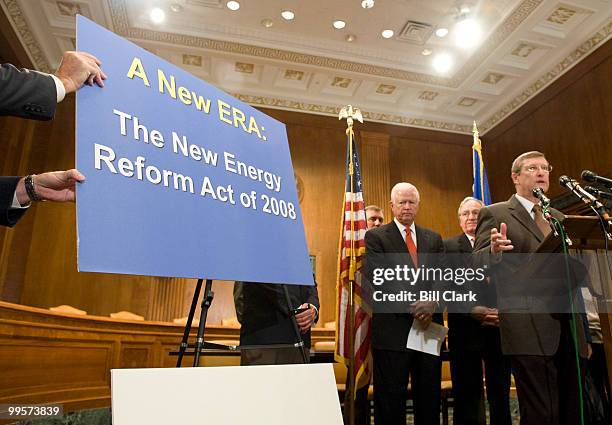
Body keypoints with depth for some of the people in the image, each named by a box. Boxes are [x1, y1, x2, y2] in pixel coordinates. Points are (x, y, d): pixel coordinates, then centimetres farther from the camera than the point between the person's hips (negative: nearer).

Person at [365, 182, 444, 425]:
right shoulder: (376, 237, 0)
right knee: (391, 399, 6)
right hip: (393, 329, -4)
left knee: (429, 398, 13)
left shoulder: (434, 238, 14)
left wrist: (432, 303, -13)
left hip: (429, 326, 4)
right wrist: (412, 306, -16)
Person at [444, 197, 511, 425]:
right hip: (466, 329, -2)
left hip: (500, 327, 2)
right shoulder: (449, 246, 2)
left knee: (501, 393, 12)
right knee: (467, 395, 8)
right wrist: (473, 311, -16)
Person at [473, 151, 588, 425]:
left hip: (569, 326, 6)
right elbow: (477, 263, -5)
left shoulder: (557, 217, 21)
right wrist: (495, 250, -26)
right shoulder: (494, 214, 2)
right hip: (530, 329, -6)